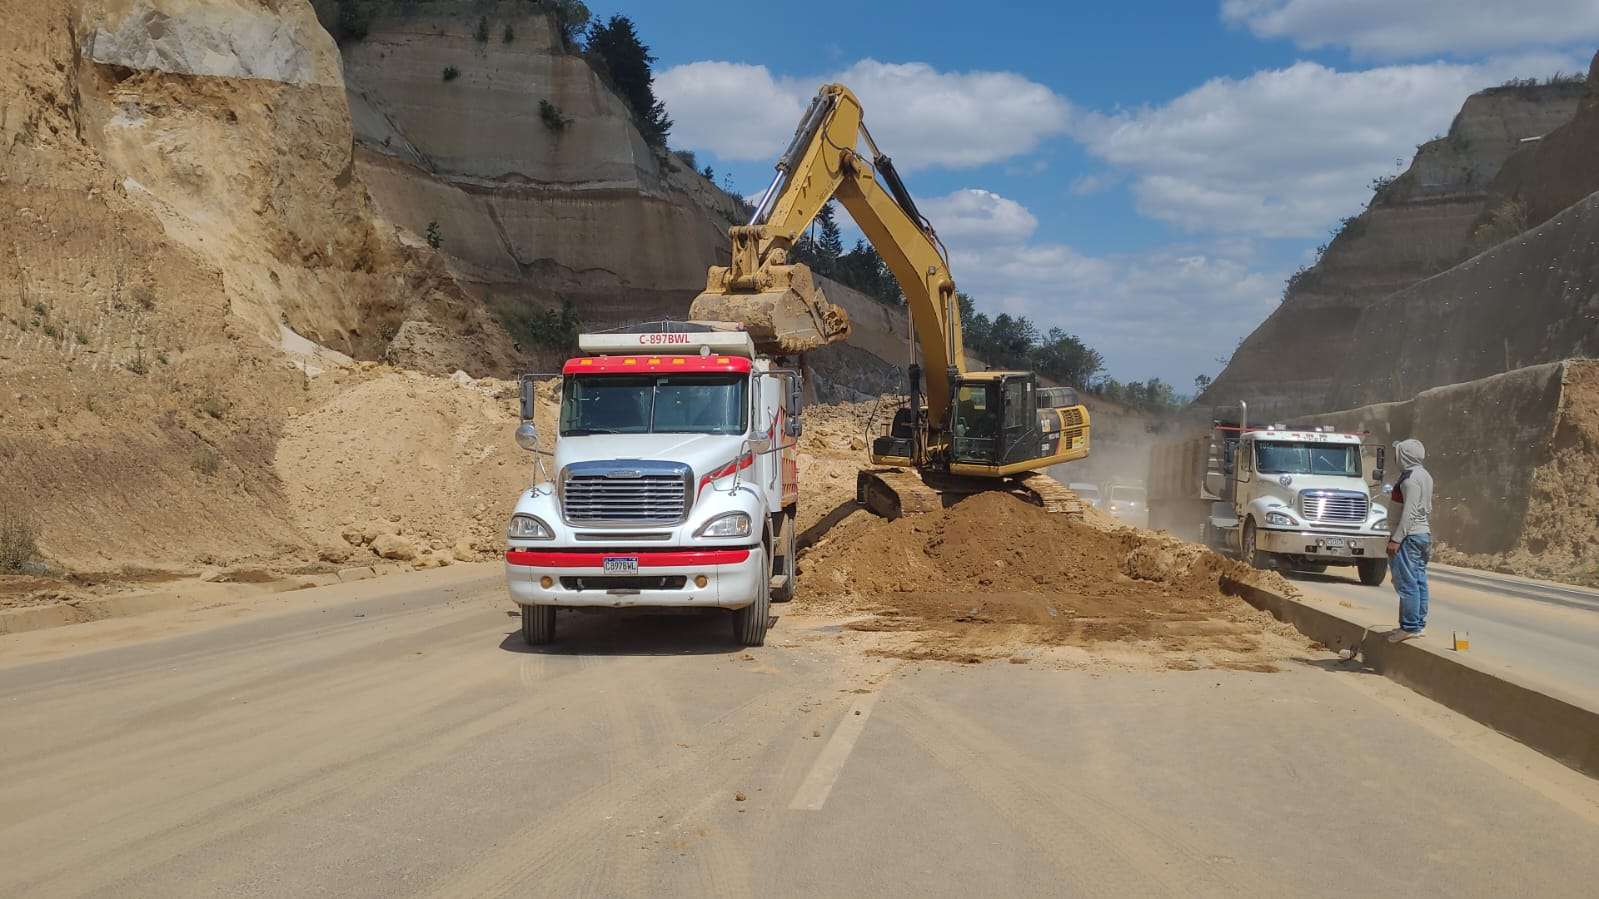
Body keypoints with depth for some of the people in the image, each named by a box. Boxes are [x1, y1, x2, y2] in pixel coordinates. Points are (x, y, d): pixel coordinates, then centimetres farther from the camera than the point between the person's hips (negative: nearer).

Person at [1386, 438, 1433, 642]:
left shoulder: (1411, 477, -16)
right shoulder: (1425, 476, 15)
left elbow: (1409, 511, -21)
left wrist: (1396, 539, -21)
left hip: (1410, 535, -10)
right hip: (1424, 533, 10)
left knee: (1407, 583, -8)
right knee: (1419, 582, 12)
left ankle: (1409, 627, -7)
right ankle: (1419, 624, 16)